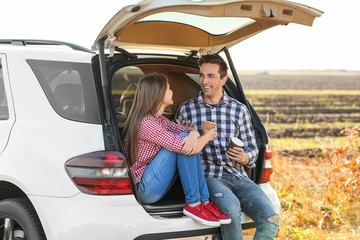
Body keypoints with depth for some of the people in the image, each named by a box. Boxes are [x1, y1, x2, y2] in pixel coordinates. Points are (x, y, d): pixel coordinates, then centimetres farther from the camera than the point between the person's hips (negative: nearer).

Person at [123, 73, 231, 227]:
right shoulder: (145, 123, -19)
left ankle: (204, 202, -8)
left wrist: (193, 134, -18)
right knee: (187, 145, -18)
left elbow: (189, 130, 7)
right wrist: (207, 137, -4)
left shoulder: (158, 119, 14)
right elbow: (186, 148, -23)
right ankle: (193, 204, -16)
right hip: (145, 190, -10)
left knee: (190, 143, -1)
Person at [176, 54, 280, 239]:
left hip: (238, 176, 3)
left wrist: (244, 158, -6)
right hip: (207, 177, -3)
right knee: (231, 208, -36)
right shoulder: (186, 109, 9)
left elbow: (252, 148, 17)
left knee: (270, 219, -23)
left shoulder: (239, 110, 13)